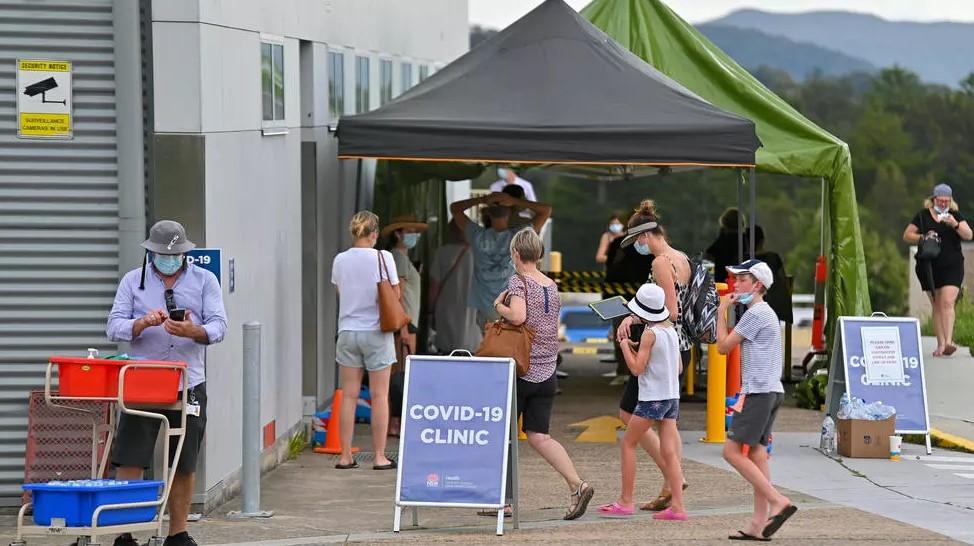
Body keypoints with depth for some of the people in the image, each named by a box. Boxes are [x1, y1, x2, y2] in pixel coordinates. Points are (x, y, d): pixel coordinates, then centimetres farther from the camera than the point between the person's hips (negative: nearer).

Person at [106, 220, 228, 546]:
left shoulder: (204, 281, 8)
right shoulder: (133, 281, 8)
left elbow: (219, 327, -2)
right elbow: (114, 327, 0)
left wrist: (193, 331, -23)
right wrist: (143, 323, -20)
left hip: (189, 384, 1)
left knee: (185, 466, 6)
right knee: (130, 461, -8)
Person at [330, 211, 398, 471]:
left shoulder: (340, 260, 0)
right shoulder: (383, 258, -10)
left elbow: (339, 292, 11)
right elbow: (395, 294, -5)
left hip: (348, 331, 3)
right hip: (376, 332, -3)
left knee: (349, 395, 8)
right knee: (379, 395, 4)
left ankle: (345, 456, 9)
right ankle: (380, 456, 6)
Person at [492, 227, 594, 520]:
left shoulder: (519, 281, -11)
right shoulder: (552, 286, 10)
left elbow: (517, 316, -27)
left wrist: (499, 306, -7)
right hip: (547, 373, 6)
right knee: (539, 436, 7)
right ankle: (577, 485, -11)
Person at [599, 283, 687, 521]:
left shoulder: (650, 334, -12)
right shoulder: (671, 330, 11)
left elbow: (637, 368, -14)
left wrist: (624, 345, -2)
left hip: (653, 398, -8)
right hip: (672, 396, 8)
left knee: (628, 443, 4)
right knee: (668, 452, 3)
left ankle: (626, 501, 3)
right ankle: (677, 506, -4)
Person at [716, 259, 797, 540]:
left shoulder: (756, 313, -11)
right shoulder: (766, 312, 21)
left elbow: (723, 345, -7)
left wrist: (721, 311, 1)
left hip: (758, 391, -10)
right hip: (771, 391, 10)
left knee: (732, 451, -10)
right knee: (756, 453, 7)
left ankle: (778, 502, -16)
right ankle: (759, 523, 3)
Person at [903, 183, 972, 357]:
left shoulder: (956, 216, 6)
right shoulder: (923, 216, 6)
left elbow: (968, 235, -5)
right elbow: (906, 236, 7)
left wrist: (955, 224, -22)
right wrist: (922, 237, -11)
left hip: (952, 267, -1)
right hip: (930, 268, 1)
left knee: (948, 302, -16)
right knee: (937, 306, 4)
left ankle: (948, 341, -22)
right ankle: (940, 344, 7)